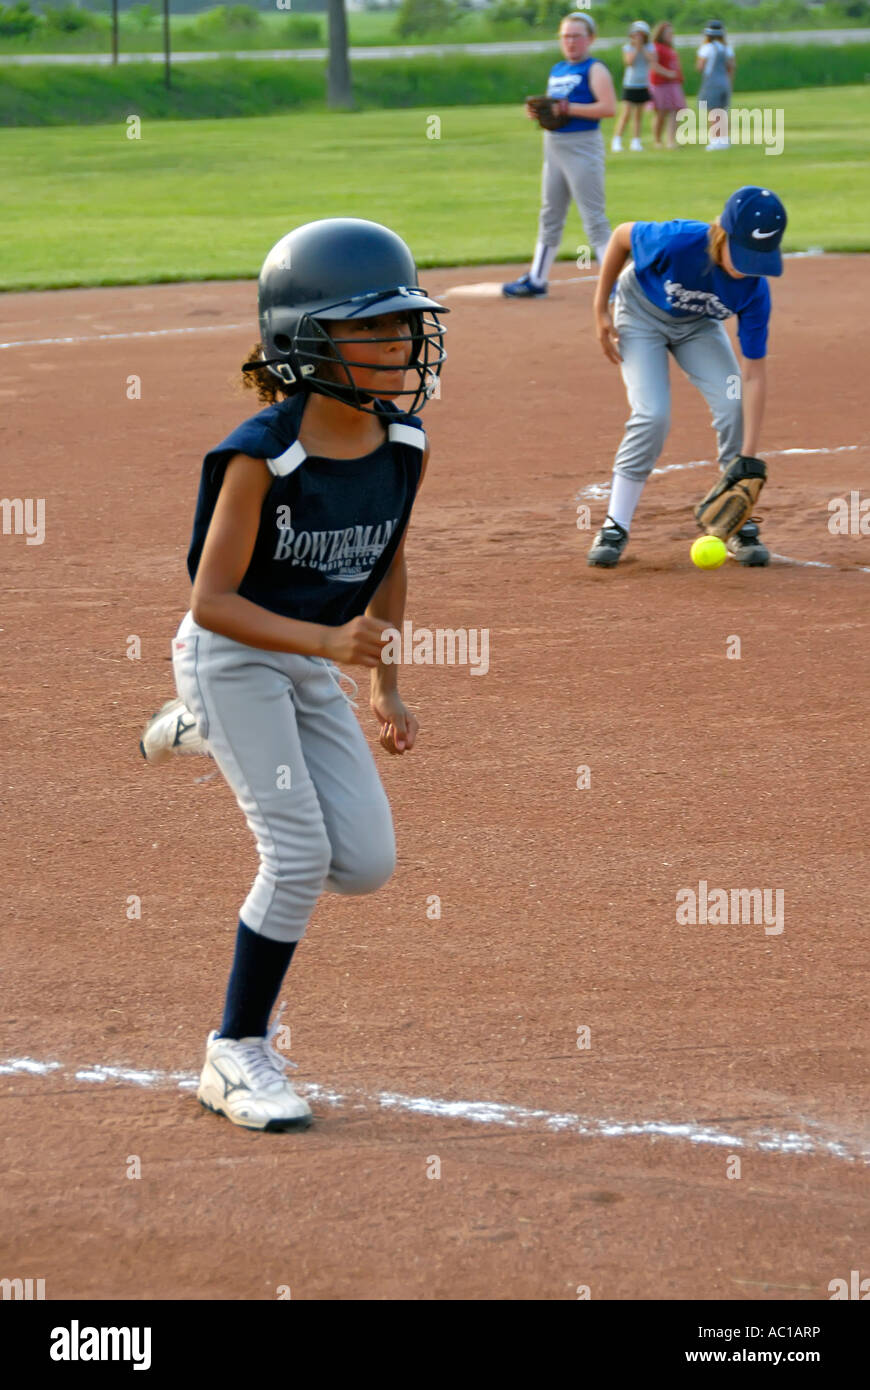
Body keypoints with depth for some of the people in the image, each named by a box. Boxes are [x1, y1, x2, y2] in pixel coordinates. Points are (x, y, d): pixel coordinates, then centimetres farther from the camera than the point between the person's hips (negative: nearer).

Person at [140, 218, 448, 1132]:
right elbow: (211, 601, -23)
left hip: (313, 663, 6)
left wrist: (385, 687, 10)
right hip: (230, 655, -6)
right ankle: (237, 1056, 3)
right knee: (299, 856, -14)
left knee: (366, 866, 2)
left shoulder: (401, 445, -6)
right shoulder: (262, 457, -25)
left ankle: (205, 738, 25)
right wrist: (331, 642, -34)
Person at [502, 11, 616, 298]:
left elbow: (608, 107, -19)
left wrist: (568, 108, -22)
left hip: (583, 146, -8)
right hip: (554, 145, 8)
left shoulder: (594, 70, -7)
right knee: (550, 215, 14)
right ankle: (536, 280, 21)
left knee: (593, 216, -10)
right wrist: (538, 112, 2)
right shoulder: (557, 70, 16)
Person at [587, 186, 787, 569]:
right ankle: (614, 528, -6)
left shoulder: (755, 289, -30)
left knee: (733, 407, -15)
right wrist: (601, 309, -13)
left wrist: (750, 457, -30)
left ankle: (741, 526, 0)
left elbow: (753, 373, -26)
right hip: (642, 313, -3)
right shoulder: (677, 241, -40)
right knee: (651, 415, -19)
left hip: (697, 324, 3)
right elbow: (622, 235, -18)